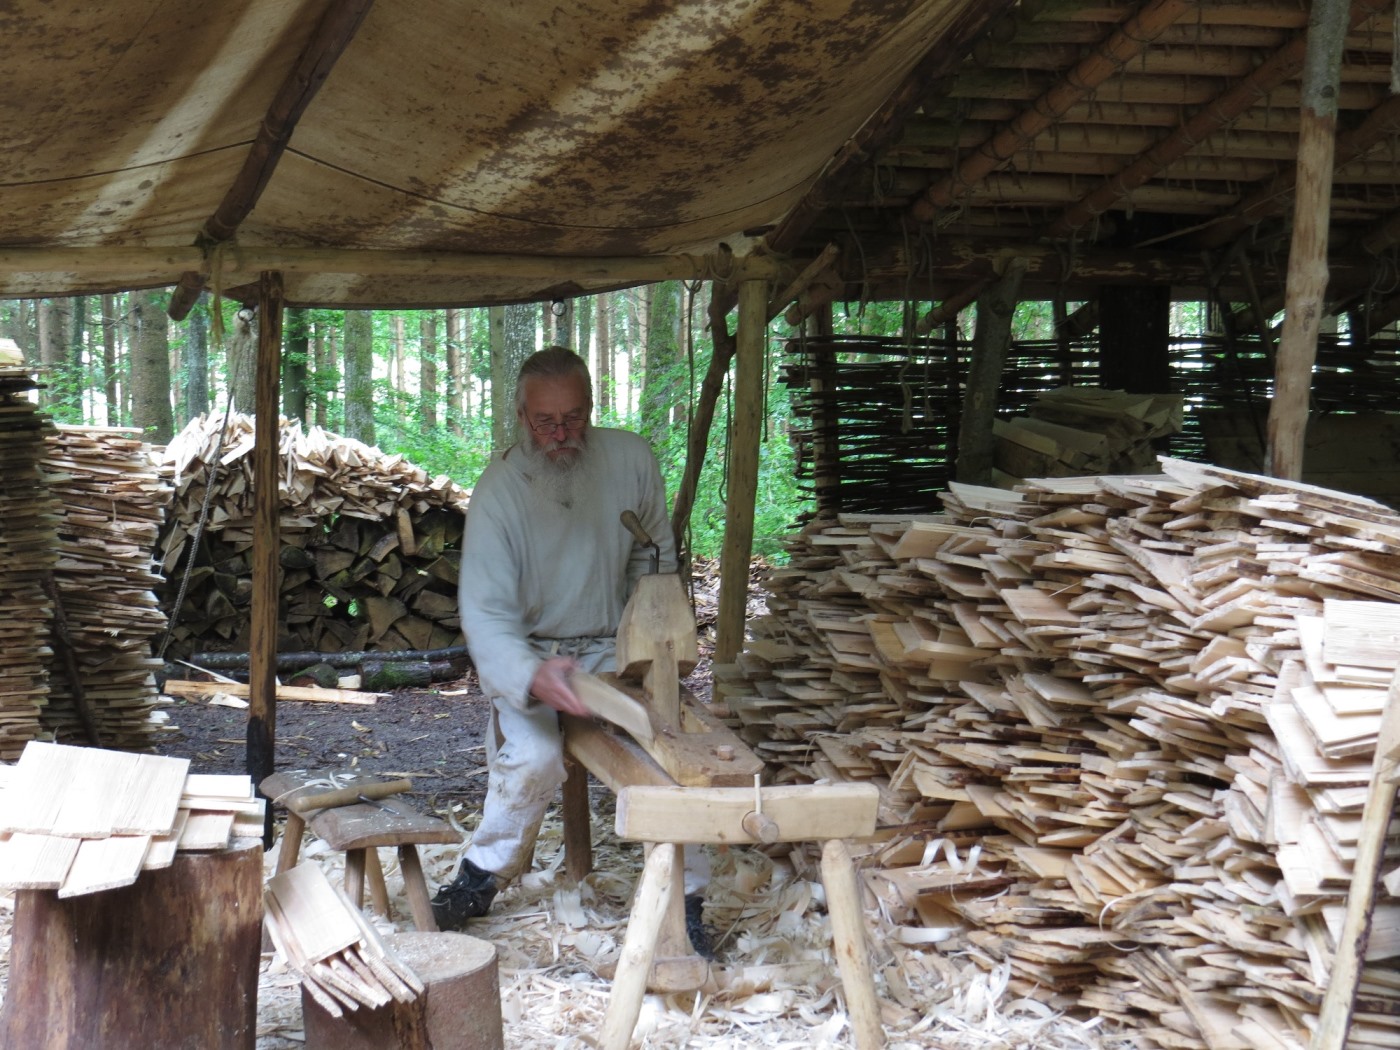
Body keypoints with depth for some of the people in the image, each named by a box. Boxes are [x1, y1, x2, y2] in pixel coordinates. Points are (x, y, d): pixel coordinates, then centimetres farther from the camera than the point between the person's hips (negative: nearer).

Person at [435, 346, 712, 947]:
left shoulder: (631, 459, -8)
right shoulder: (499, 491, -18)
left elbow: (655, 555, 9)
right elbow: (486, 616, -24)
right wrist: (532, 677, -43)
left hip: (611, 648, 2)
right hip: (528, 655, -2)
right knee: (533, 756, -30)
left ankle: (682, 901, -6)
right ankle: (482, 876, -4)